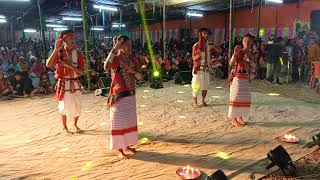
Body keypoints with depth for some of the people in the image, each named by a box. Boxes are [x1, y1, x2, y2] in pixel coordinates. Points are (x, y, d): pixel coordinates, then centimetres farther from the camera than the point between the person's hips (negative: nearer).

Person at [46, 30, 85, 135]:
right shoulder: (59, 53, -4)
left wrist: (69, 65, -20)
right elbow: (49, 65, -21)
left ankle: (75, 124, 34)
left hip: (75, 83, 2)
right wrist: (56, 49, -24)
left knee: (77, 106, 7)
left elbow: (81, 71, -6)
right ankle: (65, 128, 24)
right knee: (64, 106, 4)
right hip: (63, 83, -2)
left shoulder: (78, 54, 0)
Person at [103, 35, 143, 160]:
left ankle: (126, 145, 29)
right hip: (119, 96, -7)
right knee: (119, 122, -1)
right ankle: (119, 149, 10)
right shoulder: (115, 59, -11)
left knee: (130, 121, 13)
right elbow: (106, 67, -35)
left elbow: (140, 77, 7)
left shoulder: (131, 60, 7)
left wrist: (133, 71, -14)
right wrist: (114, 49, -35)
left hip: (131, 95, 7)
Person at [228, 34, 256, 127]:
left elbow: (254, 66, 9)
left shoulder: (250, 53, 10)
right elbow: (231, 64, -19)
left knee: (245, 98, 8)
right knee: (236, 97, -6)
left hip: (246, 78, 7)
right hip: (238, 77, -7)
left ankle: (240, 117, 20)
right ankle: (233, 119, 0)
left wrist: (250, 61, -9)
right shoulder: (239, 52, -8)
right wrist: (235, 53, -28)